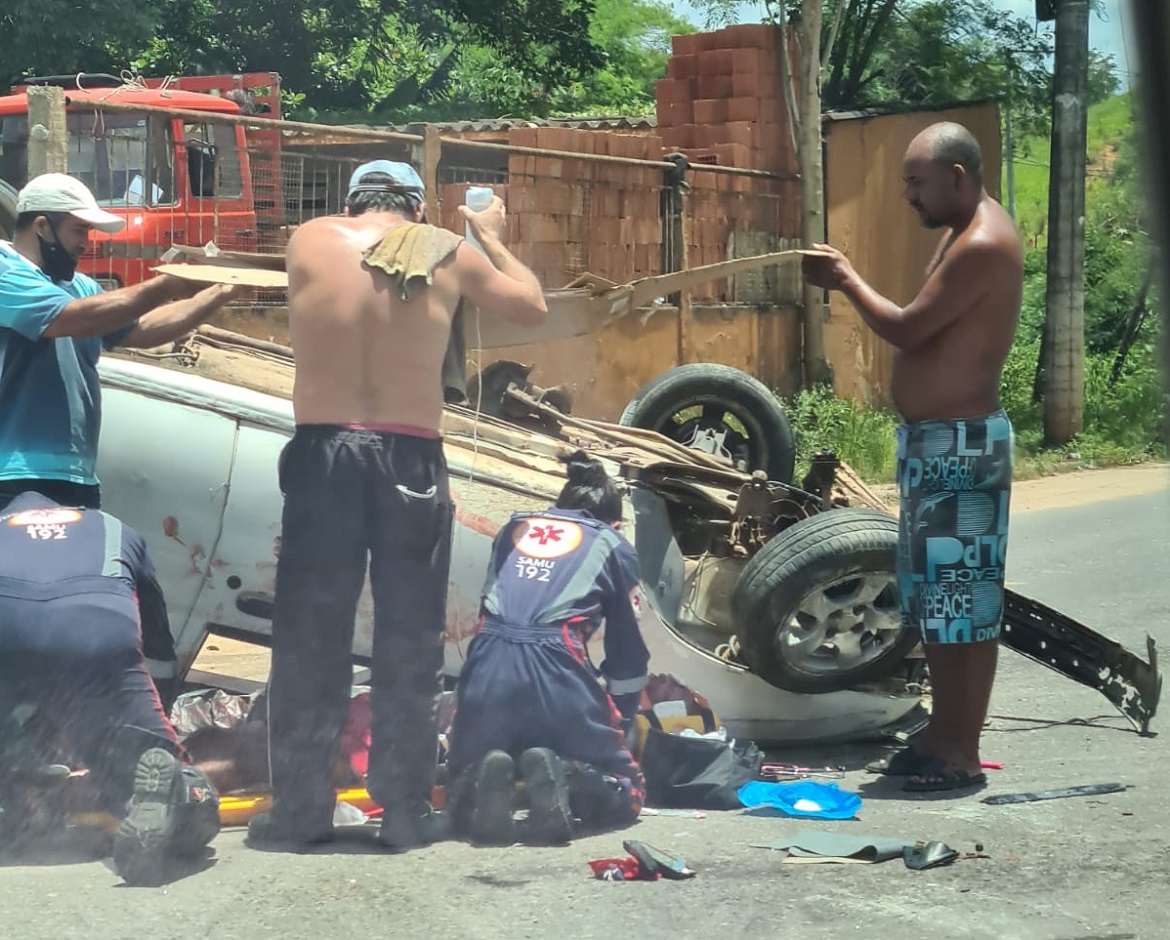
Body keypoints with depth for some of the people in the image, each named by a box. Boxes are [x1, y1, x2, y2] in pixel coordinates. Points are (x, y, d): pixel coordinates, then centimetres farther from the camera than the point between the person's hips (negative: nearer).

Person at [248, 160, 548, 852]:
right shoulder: (449, 254, 3)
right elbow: (533, 306, 16)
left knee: (309, 636, 6)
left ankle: (298, 809, 8)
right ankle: (407, 811, 9)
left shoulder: (310, 241, 3)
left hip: (323, 452, 0)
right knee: (409, 641, 7)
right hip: (411, 458, 0)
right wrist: (492, 238, 30)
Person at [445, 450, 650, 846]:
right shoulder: (613, 545, 20)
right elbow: (628, 653, 21)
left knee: (462, 799, 26)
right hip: (555, 671, -2)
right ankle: (562, 775, -14)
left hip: (487, 669, 3)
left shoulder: (513, 528, 29)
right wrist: (621, 723, 35)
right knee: (624, 796, 19)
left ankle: (489, 776, -11)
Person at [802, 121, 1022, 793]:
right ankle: (941, 737, 24)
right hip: (936, 441, 11)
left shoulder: (983, 245, -20)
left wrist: (847, 280, -6)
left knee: (965, 601, -5)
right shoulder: (968, 233, 14)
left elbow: (907, 330, -18)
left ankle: (964, 753, 0)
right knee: (934, 598, 16)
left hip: (961, 444, -11)